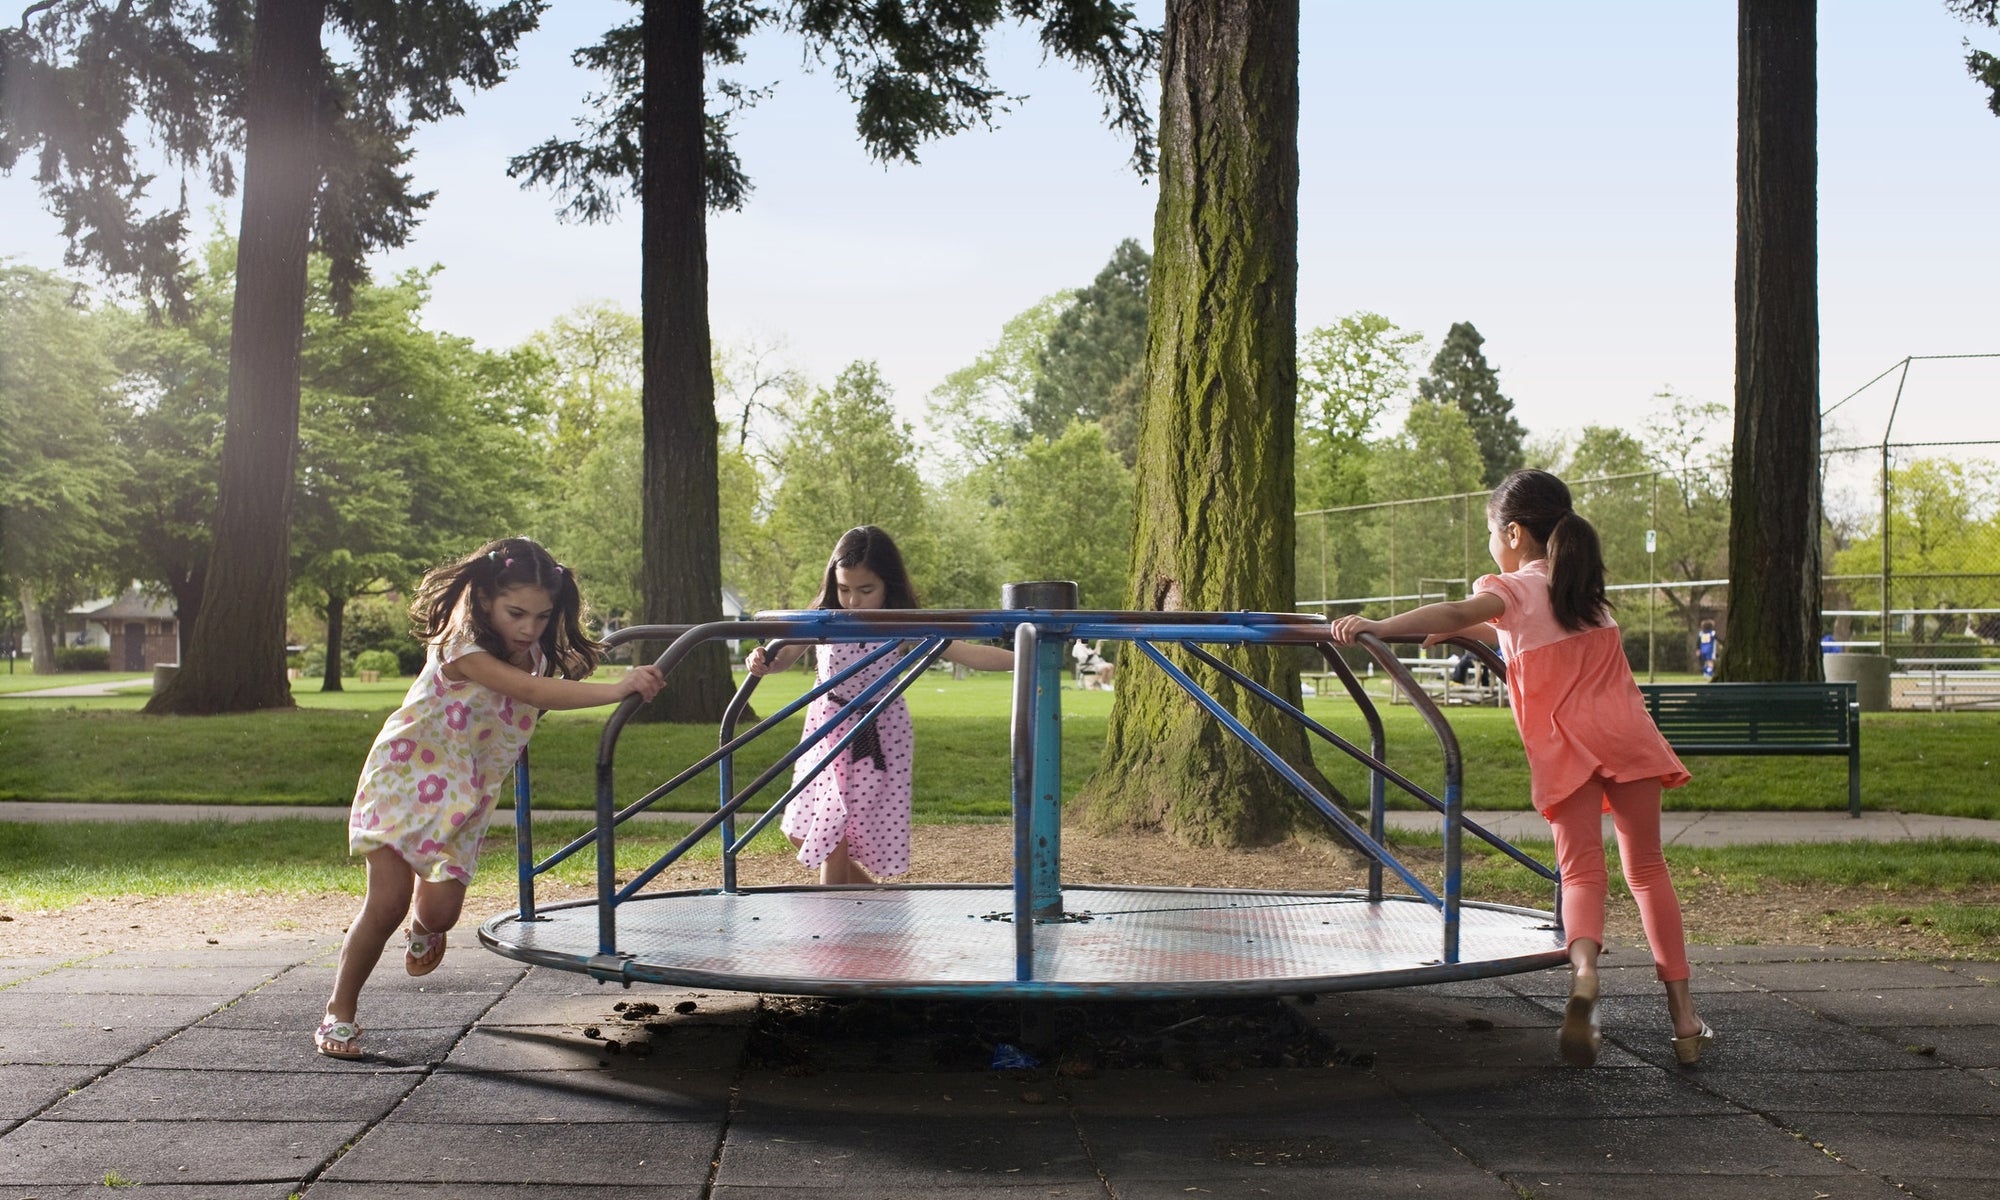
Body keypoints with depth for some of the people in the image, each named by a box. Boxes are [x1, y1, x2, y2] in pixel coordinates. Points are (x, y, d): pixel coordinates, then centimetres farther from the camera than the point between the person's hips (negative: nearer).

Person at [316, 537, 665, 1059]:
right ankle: (338, 1012, 5)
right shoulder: (462, 649, -29)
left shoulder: (535, 655, -1)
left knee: (441, 909, -4)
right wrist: (618, 690, -47)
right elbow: (532, 691, -41)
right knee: (387, 902, -12)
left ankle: (422, 931, 35)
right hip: (406, 776, -5)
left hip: (465, 797, 5)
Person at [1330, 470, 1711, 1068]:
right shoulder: (1584, 585, 20)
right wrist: (1469, 633, 32)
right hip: (1626, 736, 4)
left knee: (1581, 872, -2)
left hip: (1565, 748, -4)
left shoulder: (1515, 589, 0)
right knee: (1647, 869, 10)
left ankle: (1583, 968, -32)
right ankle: (1683, 1013, 6)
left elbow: (1458, 613, -21)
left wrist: (1377, 626, -29)